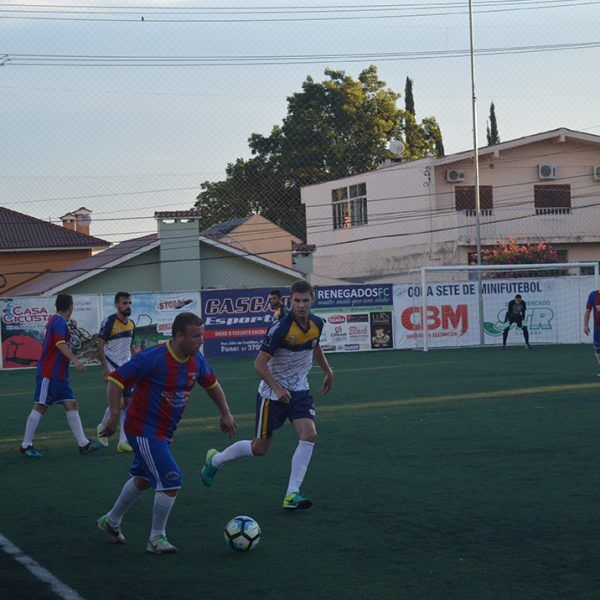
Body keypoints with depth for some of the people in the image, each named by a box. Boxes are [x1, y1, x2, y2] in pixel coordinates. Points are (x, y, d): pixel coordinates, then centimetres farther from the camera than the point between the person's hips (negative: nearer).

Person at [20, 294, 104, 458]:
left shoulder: (54, 320, 17)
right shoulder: (59, 321, -13)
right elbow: (60, 344, -28)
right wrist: (75, 360, -39)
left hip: (60, 375, 10)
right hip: (48, 374, -10)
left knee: (72, 405, 4)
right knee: (40, 407, -5)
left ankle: (83, 444, 1)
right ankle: (26, 445, 2)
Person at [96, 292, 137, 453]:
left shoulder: (131, 324, 10)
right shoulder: (109, 322, -11)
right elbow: (100, 346, -11)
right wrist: (105, 368, -18)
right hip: (112, 367, -7)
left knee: (128, 402, 0)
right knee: (118, 402, -12)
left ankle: (123, 442, 2)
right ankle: (102, 428, 16)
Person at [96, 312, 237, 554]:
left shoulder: (195, 361, -1)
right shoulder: (154, 358, -24)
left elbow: (211, 384, 19)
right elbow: (116, 379, -21)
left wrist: (225, 413, 21)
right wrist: (114, 415, -25)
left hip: (164, 432, 9)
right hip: (144, 430, -9)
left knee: (143, 479, 23)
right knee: (171, 482, -13)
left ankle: (111, 521, 43)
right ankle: (157, 538, 3)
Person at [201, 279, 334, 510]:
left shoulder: (317, 324, -3)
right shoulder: (281, 329, -24)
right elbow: (260, 363, -21)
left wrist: (328, 371, 28)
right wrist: (277, 389, -27)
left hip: (300, 390, 5)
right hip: (273, 393, -5)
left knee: (309, 435, -17)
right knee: (260, 448, 5)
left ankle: (292, 495, -15)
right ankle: (215, 460, 32)